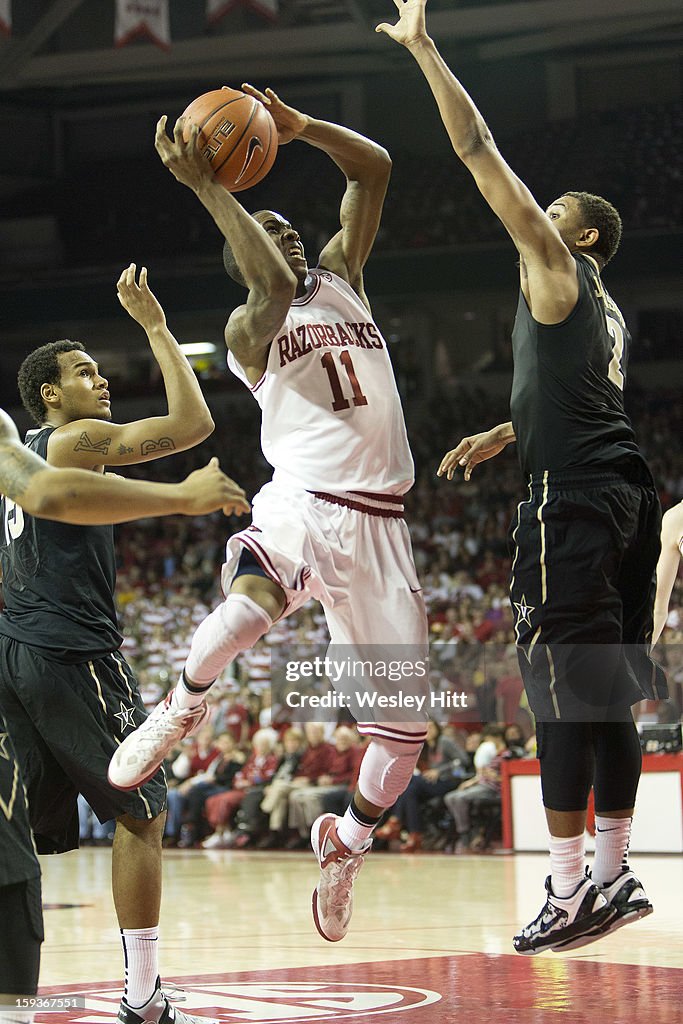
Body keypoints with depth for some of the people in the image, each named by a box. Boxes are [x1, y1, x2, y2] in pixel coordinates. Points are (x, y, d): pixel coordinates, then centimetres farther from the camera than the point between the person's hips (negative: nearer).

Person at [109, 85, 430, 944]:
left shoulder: (340, 276, 18)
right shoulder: (246, 326, 4)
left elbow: (374, 167, 8)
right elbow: (278, 287, -21)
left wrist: (301, 127, -3)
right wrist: (206, 187, -21)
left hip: (376, 524, 5)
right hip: (300, 502, -5)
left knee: (405, 725, 4)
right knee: (252, 601, -42)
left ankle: (344, 847, 30)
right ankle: (181, 706, -14)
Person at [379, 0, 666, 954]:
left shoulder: (553, 267, -1)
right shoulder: (609, 309, 24)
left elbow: (482, 155, -5)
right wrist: (501, 434, 37)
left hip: (573, 500, -9)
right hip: (626, 492, 9)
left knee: (563, 690, -9)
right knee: (609, 693, 10)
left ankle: (569, 890, -11)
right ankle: (613, 875, 13)